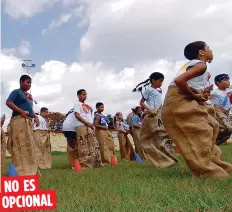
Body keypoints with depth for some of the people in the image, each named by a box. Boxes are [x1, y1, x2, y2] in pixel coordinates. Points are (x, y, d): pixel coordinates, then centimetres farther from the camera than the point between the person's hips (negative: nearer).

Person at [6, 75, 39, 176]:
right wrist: (22, 112, -18)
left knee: (29, 145, 10)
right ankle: (20, 169, -12)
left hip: (28, 121, 9)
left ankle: (29, 168, 16)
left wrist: (35, 116, 12)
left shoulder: (29, 95, 23)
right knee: (20, 145, -12)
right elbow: (8, 102, -13)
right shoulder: (16, 92, 1)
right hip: (19, 120, -9)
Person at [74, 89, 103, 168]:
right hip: (82, 126, -8)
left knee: (94, 144, 4)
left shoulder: (87, 105, 25)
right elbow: (77, 115, -11)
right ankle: (84, 163, -9)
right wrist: (87, 123, -17)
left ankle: (97, 163, 8)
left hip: (90, 127, 8)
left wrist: (92, 124, 7)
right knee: (83, 146, -10)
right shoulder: (77, 104, 2)